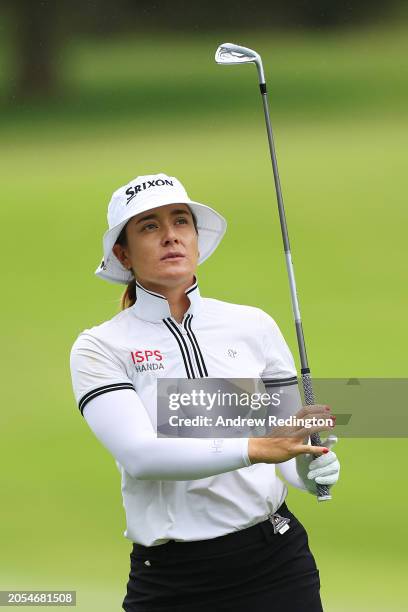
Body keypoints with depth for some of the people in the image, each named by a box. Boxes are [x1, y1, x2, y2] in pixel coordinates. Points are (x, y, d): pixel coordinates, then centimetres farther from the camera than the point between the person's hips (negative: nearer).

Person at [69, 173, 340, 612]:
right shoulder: (99, 348, -3)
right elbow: (140, 455, -18)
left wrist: (311, 470, -15)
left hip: (276, 561, 2)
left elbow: (290, 444, 9)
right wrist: (255, 449, -30)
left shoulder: (253, 326, 4)